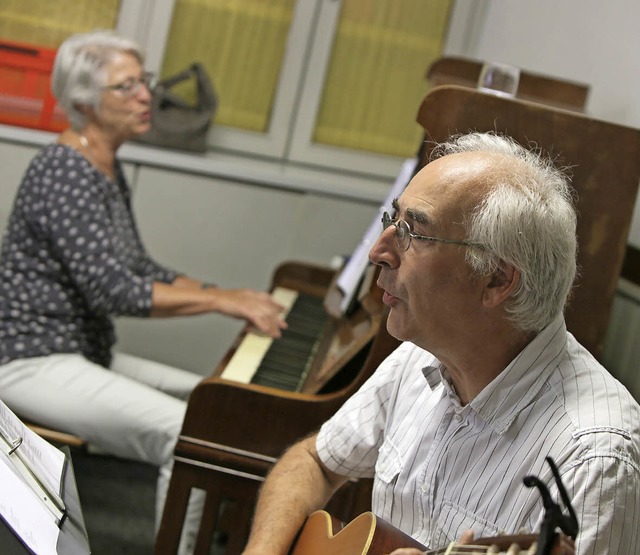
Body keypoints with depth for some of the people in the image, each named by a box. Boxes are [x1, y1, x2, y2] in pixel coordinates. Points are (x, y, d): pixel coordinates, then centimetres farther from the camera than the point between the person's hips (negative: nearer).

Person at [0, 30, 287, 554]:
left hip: (87, 352, 11)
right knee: (191, 434, -24)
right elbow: (112, 289, -26)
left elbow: (141, 269, 17)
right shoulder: (64, 172, -18)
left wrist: (228, 296, 4)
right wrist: (218, 300, -21)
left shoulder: (107, 170, 13)